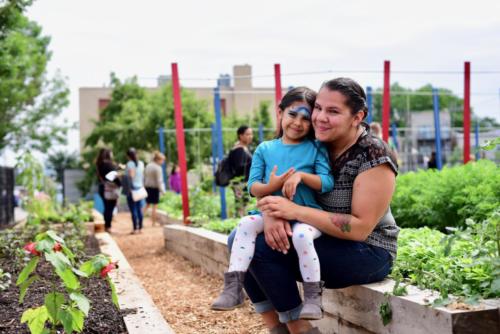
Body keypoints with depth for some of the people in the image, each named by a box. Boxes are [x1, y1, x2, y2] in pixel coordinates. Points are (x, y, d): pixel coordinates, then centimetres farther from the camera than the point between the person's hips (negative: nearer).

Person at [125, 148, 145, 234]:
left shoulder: (130, 164, -10)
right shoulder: (141, 163, 8)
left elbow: (131, 176, -18)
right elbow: (143, 176, 11)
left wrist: (130, 188, -15)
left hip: (132, 188, -6)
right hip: (140, 188, 6)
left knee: (133, 210, -3)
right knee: (139, 209, 11)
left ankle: (135, 228, -2)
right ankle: (140, 228, 14)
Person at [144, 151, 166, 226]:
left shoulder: (148, 166, 9)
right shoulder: (158, 168, -15)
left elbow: (144, 177, 13)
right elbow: (159, 181, -16)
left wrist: (145, 186, 19)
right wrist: (162, 190, -12)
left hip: (147, 187, 7)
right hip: (154, 188, -7)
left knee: (147, 204, 17)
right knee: (154, 206, 1)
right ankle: (154, 223, 6)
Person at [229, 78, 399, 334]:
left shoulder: (373, 156, -17)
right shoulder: (315, 147, 3)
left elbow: (360, 229, -21)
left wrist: (295, 211, -25)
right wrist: (272, 214, -21)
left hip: (368, 252, -7)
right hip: (325, 241, 8)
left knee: (262, 247, -24)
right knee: (240, 239, -6)